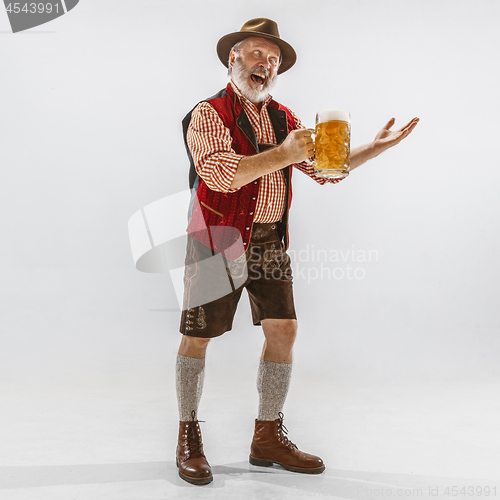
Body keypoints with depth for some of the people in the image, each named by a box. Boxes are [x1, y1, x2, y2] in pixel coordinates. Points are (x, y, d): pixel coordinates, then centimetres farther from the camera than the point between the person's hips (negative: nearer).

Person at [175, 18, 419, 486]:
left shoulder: (284, 118, 15)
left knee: (282, 329, 3)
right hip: (218, 240, -6)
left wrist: (377, 146, 3)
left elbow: (325, 168, 13)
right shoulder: (209, 113, -4)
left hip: (270, 241, 6)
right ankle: (188, 438, 18)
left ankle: (268, 437, 18)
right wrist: (283, 155, -23)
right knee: (197, 337, 0)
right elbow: (220, 173, -21)